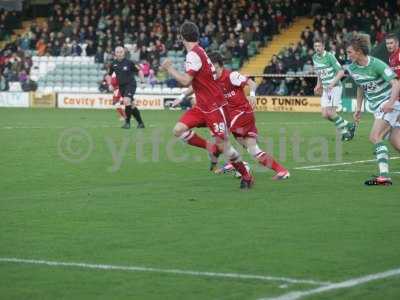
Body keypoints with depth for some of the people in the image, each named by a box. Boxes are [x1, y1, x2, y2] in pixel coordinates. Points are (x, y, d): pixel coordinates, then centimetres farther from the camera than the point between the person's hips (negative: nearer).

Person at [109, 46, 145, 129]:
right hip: (121, 86, 5)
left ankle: (127, 122, -14)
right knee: (132, 105, 8)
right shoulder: (113, 64, 2)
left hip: (130, 84, -5)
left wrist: (143, 82, -6)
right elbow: (109, 75, 18)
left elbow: (139, 71, 0)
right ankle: (140, 123, 19)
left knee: (126, 101, -24)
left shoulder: (129, 62, -9)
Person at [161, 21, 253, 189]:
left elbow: (186, 81, -26)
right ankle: (211, 148, 10)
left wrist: (169, 69, -15)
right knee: (179, 130, -4)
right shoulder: (199, 51, 10)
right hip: (202, 106, 9)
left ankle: (247, 176, 10)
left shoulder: (193, 54, -18)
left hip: (214, 107, -9)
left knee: (223, 144, -5)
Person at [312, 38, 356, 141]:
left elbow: (341, 72, -16)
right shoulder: (314, 58, 8)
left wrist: (333, 83, -25)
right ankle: (348, 125, 17)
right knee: (325, 115, 1)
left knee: (331, 113, -15)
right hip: (325, 89, 8)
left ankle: (345, 132, 4)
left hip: (335, 87, -8)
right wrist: (318, 85, 15)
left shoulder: (329, 56, -14)